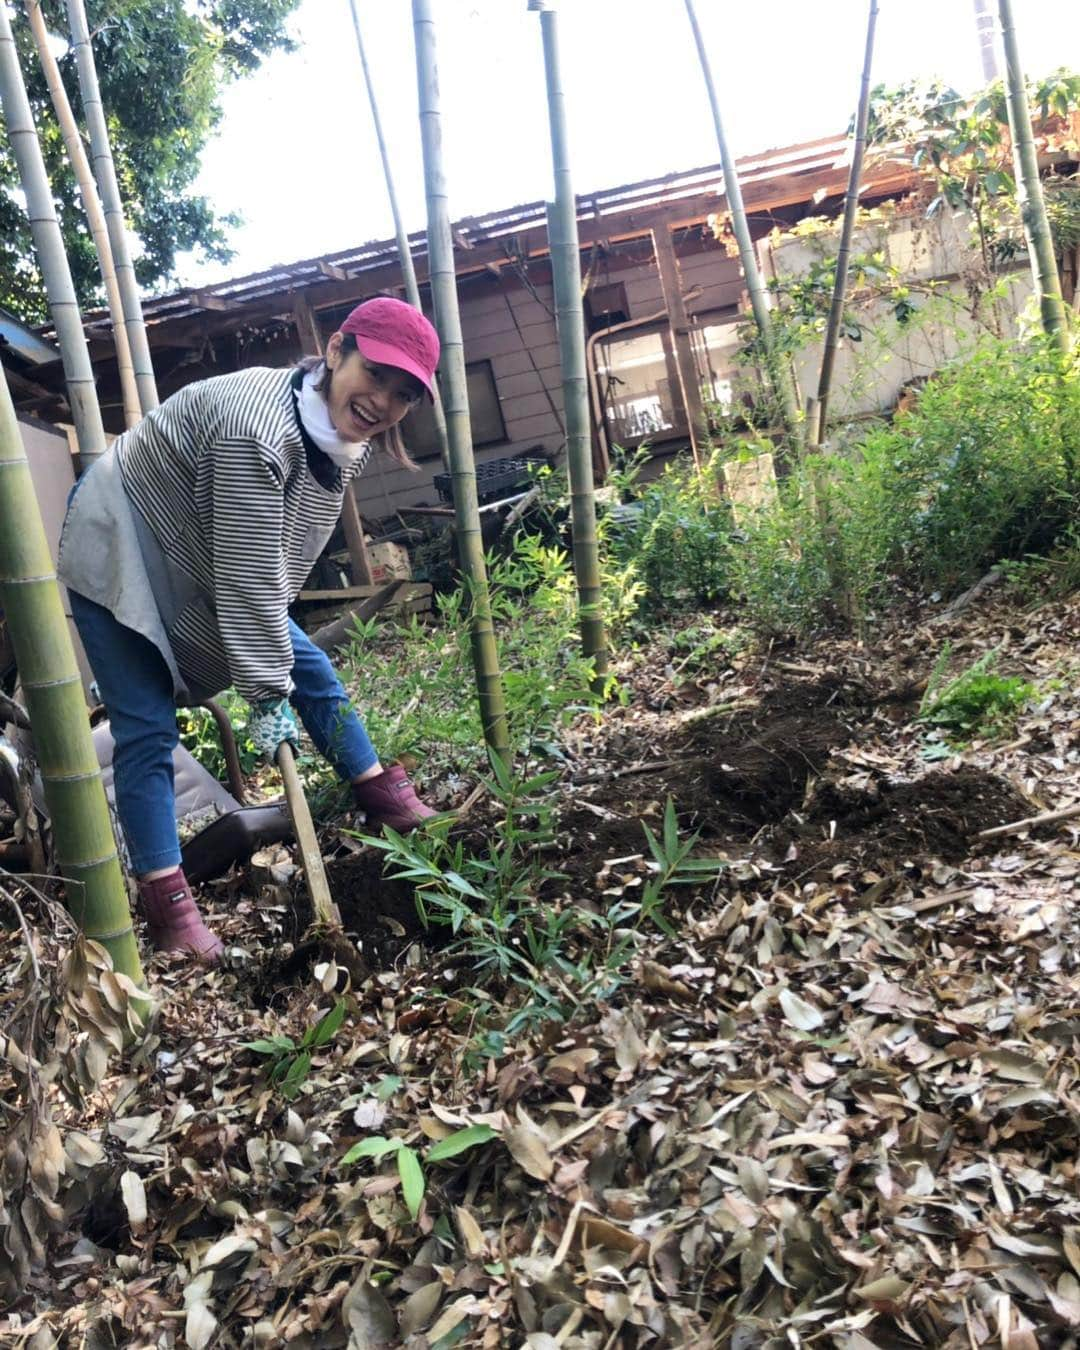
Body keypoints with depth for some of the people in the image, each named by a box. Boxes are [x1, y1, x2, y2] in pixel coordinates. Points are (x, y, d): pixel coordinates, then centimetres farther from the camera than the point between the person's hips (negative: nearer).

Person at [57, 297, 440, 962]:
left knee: (308, 666, 7)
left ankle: (386, 798, 21)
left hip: (196, 558, 8)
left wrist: (277, 671, 2)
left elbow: (281, 560, 1)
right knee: (147, 729, -11)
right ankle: (166, 902, -3)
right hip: (118, 550, -8)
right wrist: (267, 692, -27)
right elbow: (248, 574, -33)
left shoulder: (347, 434, -7)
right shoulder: (257, 425, -35)